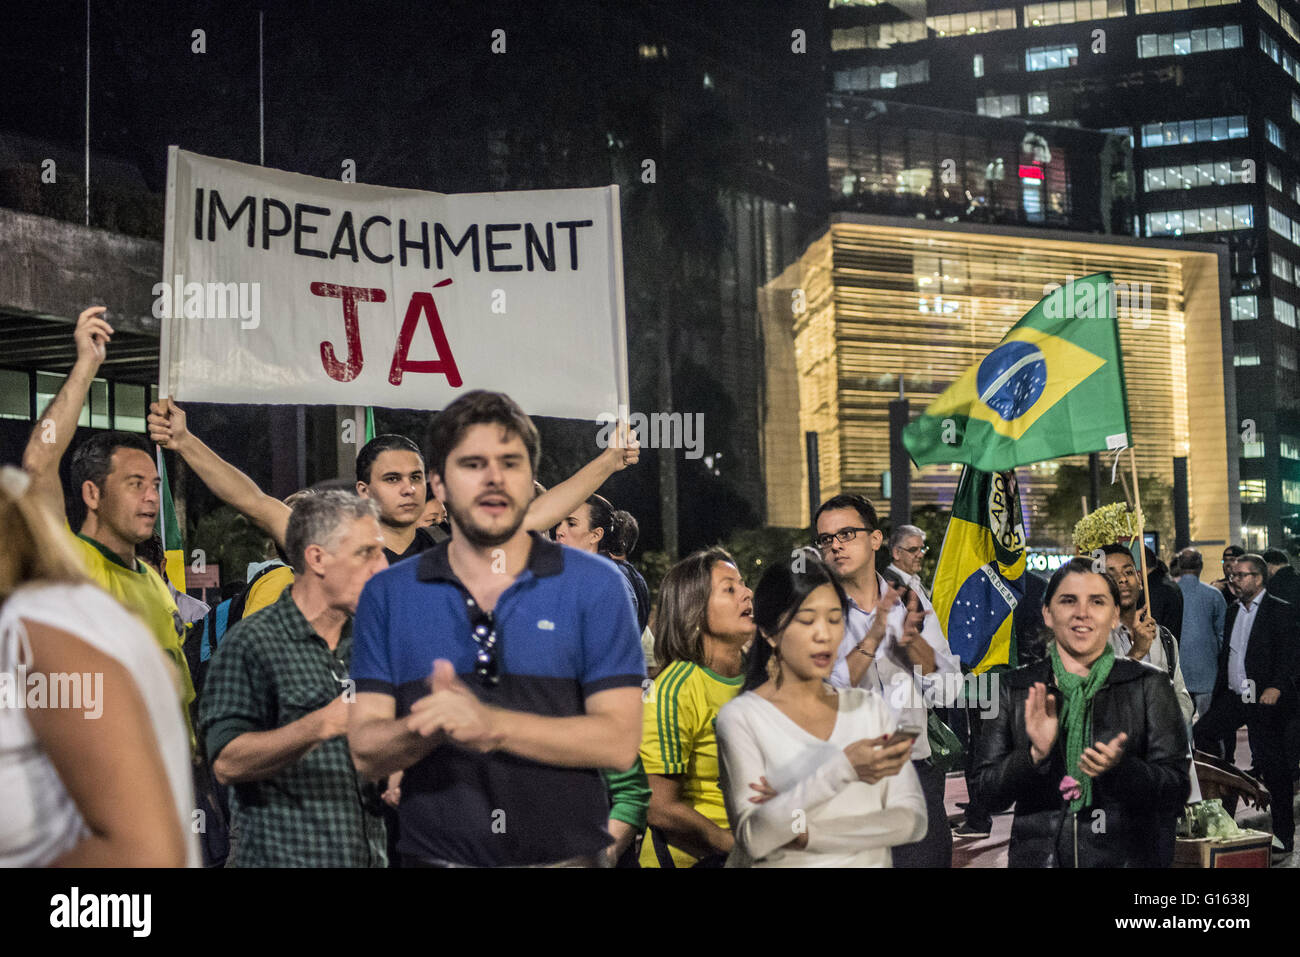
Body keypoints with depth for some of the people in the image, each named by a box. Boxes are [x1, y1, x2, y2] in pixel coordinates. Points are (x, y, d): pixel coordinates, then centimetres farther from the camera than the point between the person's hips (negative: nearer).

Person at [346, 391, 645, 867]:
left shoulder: (595, 586, -4)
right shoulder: (387, 596, 2)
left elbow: (618, 742, -11)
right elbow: (366, 752, -3)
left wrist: (491, 724, -22)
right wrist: (430, 727, -23)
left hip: (567, 854, -1)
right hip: (435, 854, 1)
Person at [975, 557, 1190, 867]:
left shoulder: (1149, 686, -1)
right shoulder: (1013, 688, 2)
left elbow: (1176, 792, -6)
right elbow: (990, 795, -2)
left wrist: (1119, 768, -23)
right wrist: (1035, 754, -19)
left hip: (1127, 856, -1)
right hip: (1039, 855, 1)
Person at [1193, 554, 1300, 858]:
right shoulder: (1233, 612, 14)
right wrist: (1218, 694, 13)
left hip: (1266, 699, -6)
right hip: (1233, 696, 6)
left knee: (1274, 767, -1)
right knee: (1201, 732, -11)